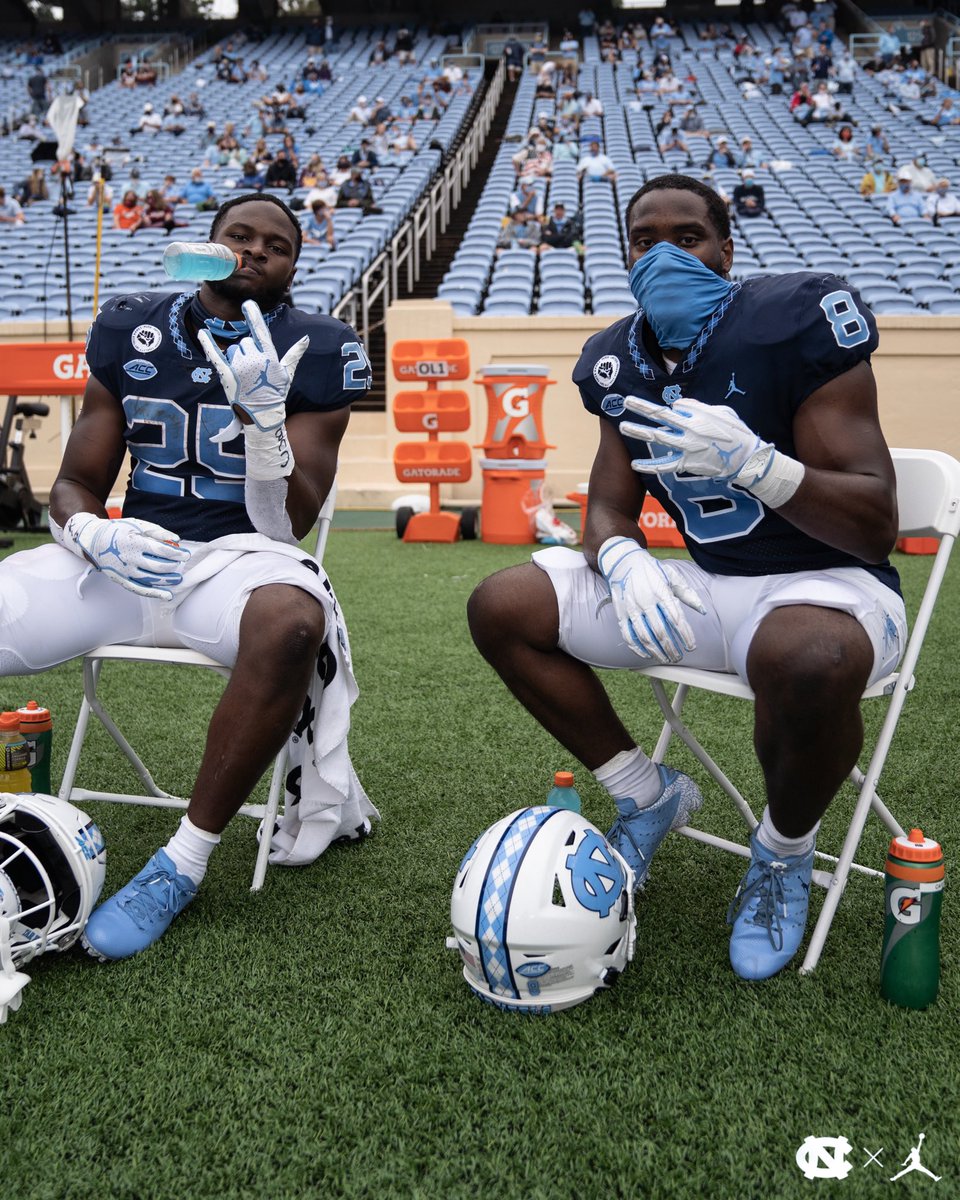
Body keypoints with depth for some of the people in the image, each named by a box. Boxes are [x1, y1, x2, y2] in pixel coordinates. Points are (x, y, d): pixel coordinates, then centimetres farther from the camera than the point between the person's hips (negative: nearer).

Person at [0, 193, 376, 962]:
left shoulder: (314, 358, 2)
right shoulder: (131, 334, 10)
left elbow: (288, 523, -5)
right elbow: (75, 486, 14)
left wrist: (264, 413, -20)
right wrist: (96, 534, -11)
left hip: (240, 556, -3)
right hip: (129, 555, 3)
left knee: (290, 622, -39)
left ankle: (183, 863, -21)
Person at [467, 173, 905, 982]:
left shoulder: (795, 320, -16)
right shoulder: (623, 361, 3)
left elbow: (876, 528, -18)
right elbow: (609, 508, 6)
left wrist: (752, 461, -35)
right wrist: (624, 562, -19)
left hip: (832, 583, -6)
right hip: (707, 585, 6)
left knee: (807, 663, -43)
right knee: (500, 608, -4)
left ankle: (784, 853, -7)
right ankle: (648, 795, 10)